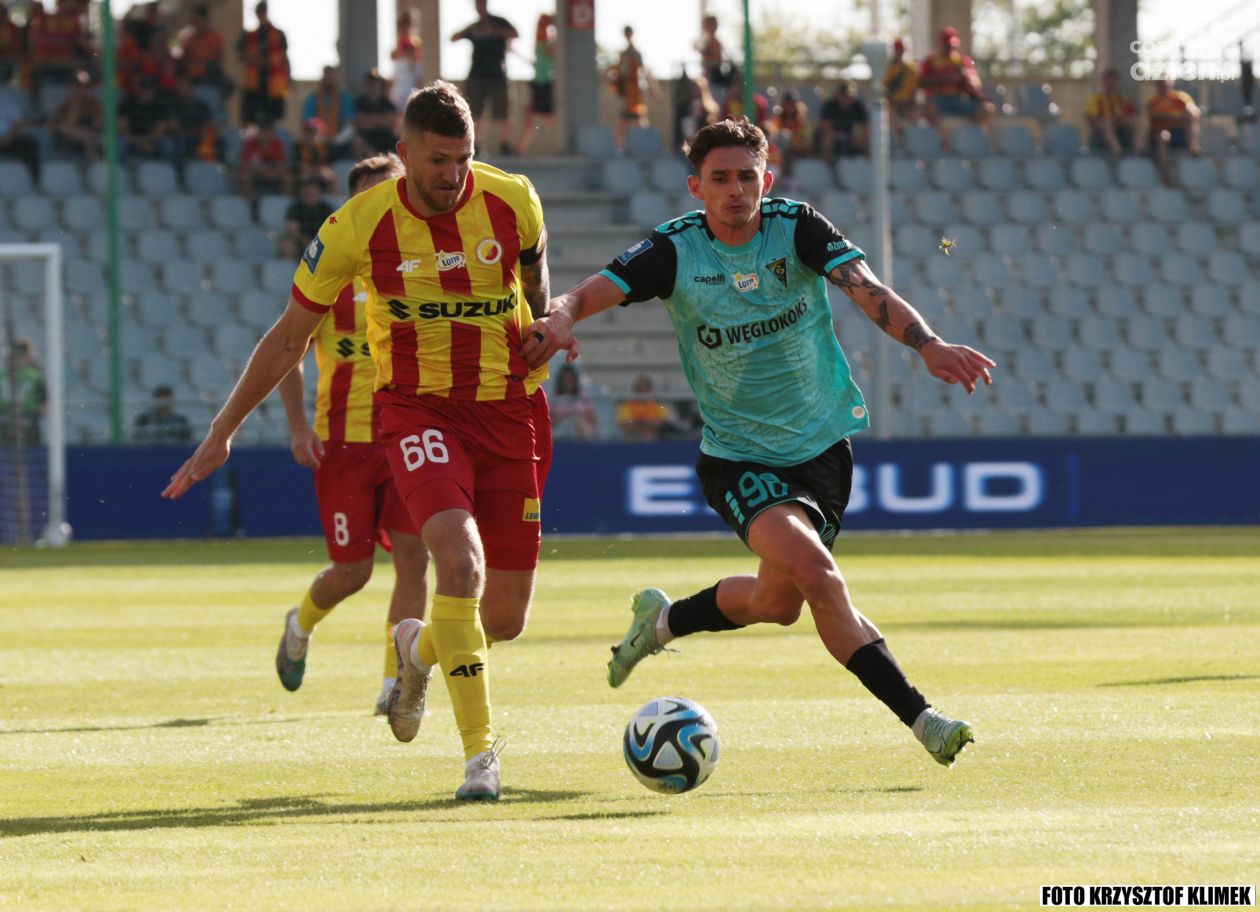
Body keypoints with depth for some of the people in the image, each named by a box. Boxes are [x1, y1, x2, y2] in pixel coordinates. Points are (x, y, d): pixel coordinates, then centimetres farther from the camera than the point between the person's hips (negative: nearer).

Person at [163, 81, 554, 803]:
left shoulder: (514, 202, -7)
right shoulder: (360, 226, -11)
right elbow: (290, 337, 1)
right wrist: (223, 432, 5)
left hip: (511, 410, 3)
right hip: (419, 409, -3)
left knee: (506, 619, 3)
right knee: (460, 562, -29)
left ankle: (420, 649, 39)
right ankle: (480, 750, -21)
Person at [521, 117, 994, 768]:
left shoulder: (797, 228, -9)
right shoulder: (675, 251, -10)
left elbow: (870, 293, -21)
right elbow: (585, 295, -17)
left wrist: (928, 345, -39)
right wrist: (559, 318, -42)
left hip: (823, 445, 3)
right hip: (737, 455, -3)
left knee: (779, 601, 11)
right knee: (815, 573, -25)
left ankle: (663, 619, 41)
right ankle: (918, 716, -19)